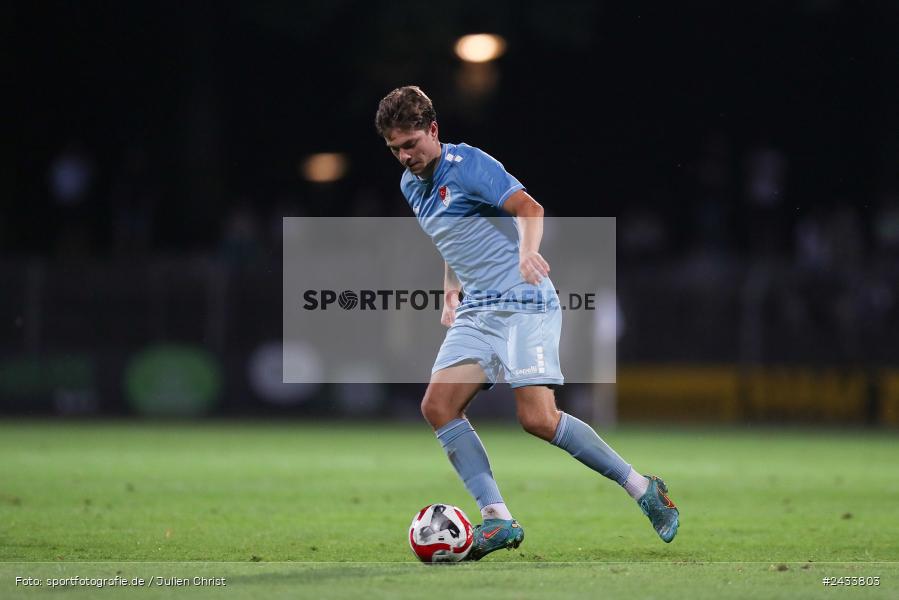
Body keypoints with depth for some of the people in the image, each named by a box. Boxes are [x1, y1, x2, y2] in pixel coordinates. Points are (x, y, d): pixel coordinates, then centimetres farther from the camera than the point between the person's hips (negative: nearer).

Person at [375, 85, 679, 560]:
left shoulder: (467, 164, -10)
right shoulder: (410, 185, 16)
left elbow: (529, 208, -22)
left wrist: (528, 253, -40)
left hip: (522, 302, -8)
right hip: (476, 311, 8)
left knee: (538, 419, -18)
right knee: (437, 406, -9)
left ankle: (642, 489, -3)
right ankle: (498, 520, -9)